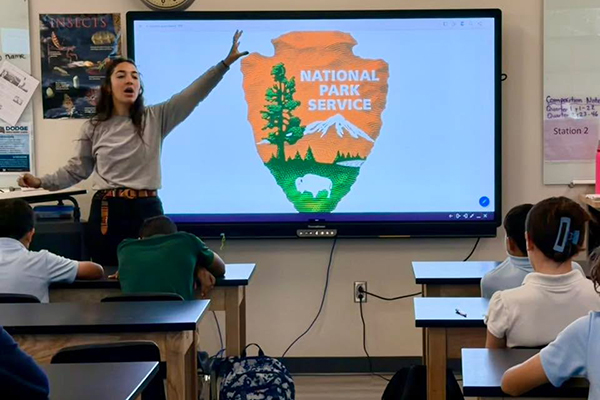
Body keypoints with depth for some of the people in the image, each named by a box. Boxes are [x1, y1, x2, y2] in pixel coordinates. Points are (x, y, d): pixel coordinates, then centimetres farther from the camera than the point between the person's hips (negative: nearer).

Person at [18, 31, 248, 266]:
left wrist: (226, 63, -9)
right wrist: (42, 182, 1)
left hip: (146, 210, 0)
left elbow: (194, 94, -1)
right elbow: (77, 170, 14)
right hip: (107, 211, 0)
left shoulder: (156, 118, 5)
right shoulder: (94, 128, 8)